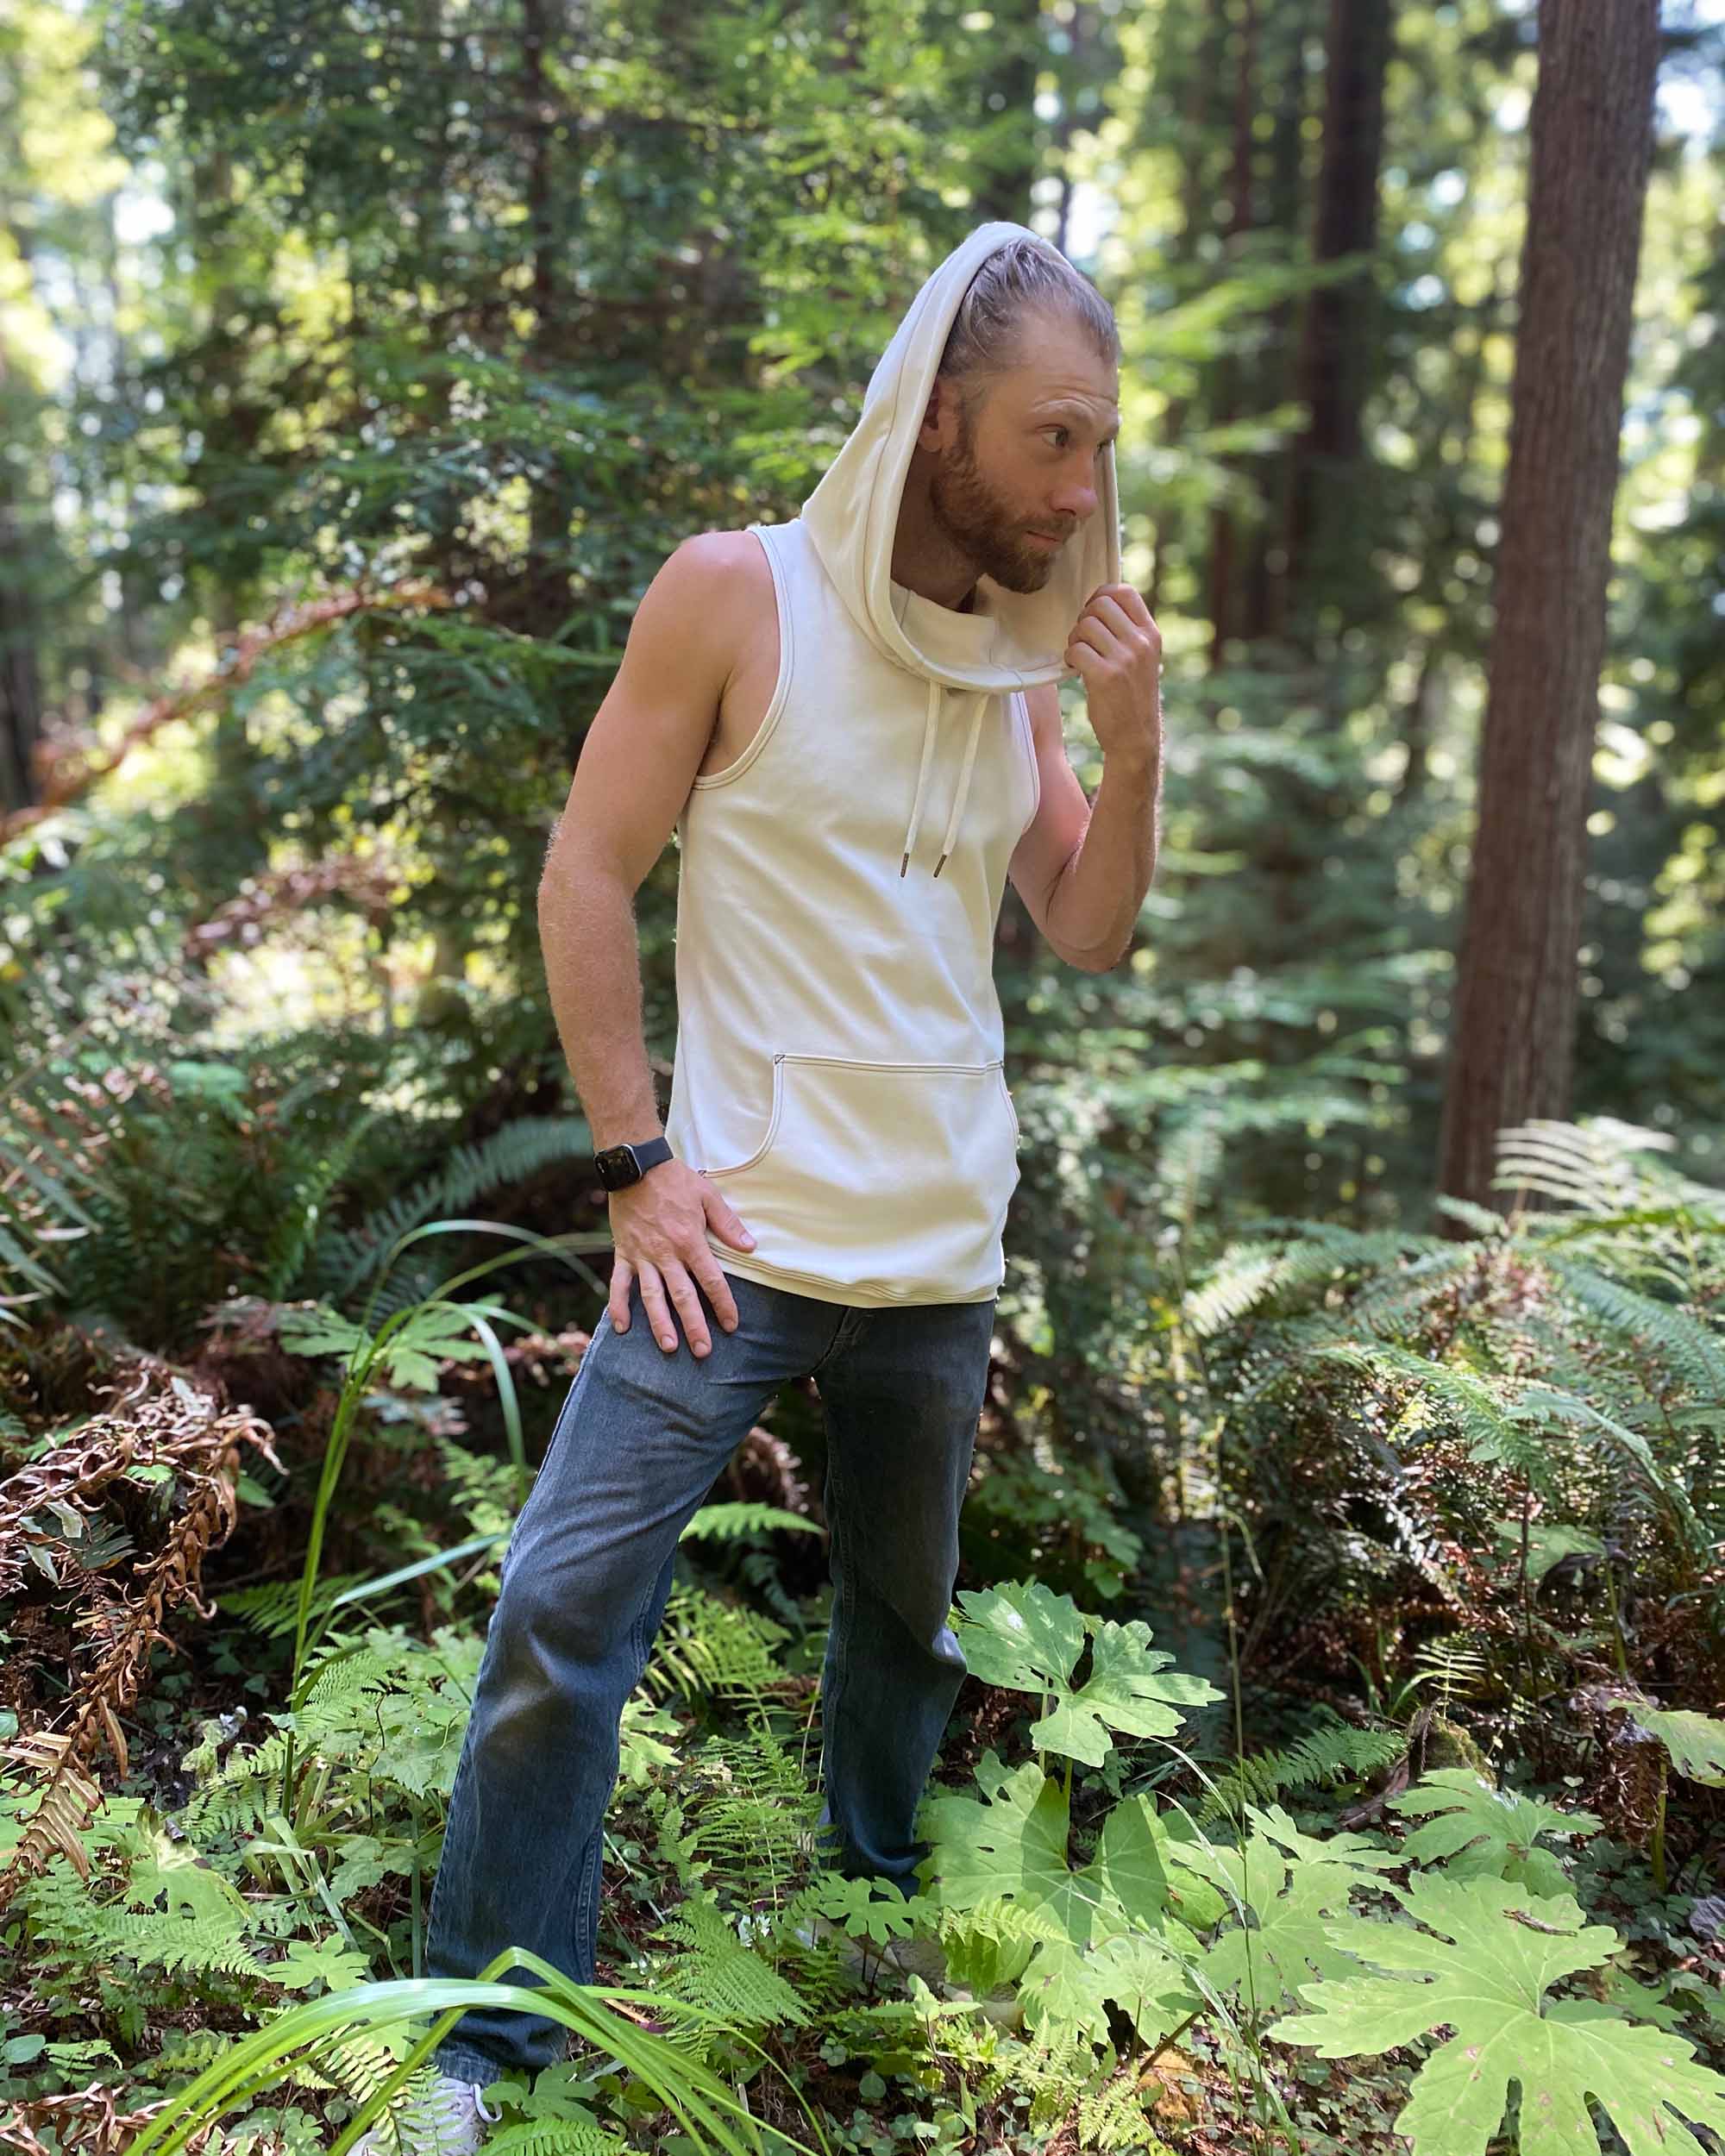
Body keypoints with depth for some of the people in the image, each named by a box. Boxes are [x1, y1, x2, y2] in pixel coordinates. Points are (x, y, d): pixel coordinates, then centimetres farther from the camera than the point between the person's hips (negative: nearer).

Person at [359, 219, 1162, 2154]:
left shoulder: (1022, 647, 7)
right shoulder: (738, 593, -7)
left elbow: (1088, 935, 9)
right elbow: (586, 880, -6)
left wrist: (1130, 745, -8)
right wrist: (637, 1159, -12)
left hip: (944, 1252, 5)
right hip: (740, 1229, -5)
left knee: (905, 1619, 18)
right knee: (565, 1613, -8)